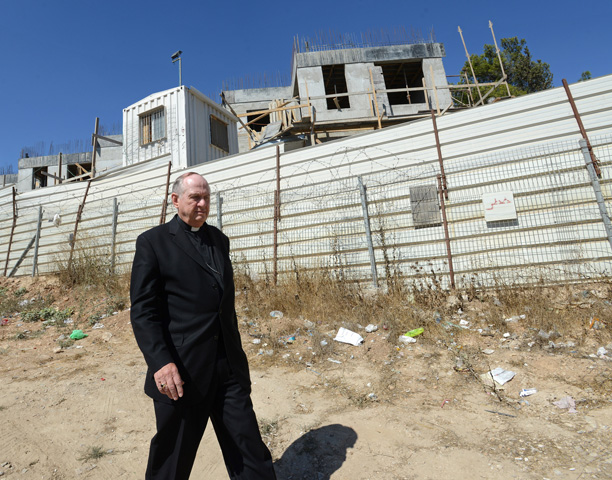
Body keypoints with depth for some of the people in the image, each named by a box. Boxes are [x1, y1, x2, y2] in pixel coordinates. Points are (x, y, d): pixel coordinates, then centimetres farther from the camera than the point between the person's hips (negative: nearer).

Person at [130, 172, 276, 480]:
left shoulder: (219, 240, 11)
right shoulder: (153, 242, -5)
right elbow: (143, 311, -10)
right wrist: (160, 362, -20)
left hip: (230, 368, 5)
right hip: (181, 372, -4)